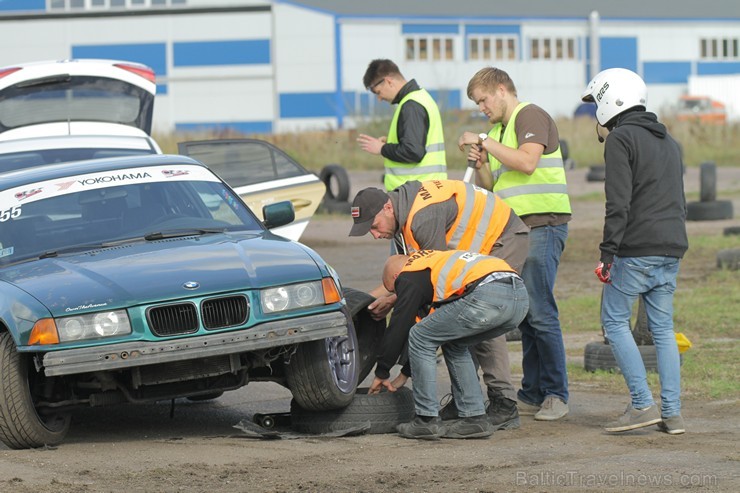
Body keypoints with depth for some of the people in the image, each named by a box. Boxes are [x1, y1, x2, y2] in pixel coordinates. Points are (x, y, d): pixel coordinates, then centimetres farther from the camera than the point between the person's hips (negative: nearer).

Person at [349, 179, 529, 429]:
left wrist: (392, 300, -17)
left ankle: (504, 406, -19)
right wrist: (371, 296, 1)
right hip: (481, 247, 10)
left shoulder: (424, 217, -30)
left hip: (505, 239, -10)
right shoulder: (402, 216, 2)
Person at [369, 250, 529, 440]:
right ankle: (474, 418, 21)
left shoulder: (409, 277, 13)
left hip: (488, 295, -9)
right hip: (519, 295, 9)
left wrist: (382, 373, 25)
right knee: (454, 344, 28)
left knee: (420, 338, 8)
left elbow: (398, 327, 12)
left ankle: (427, 421, 9)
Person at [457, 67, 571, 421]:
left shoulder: (531, 116, -4)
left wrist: (485, 142, -13)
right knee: (524, 315, 6)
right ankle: (532, 395, 8)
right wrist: (480, 165, 6)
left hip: (542, 225, -9)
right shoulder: (498, 130, 24)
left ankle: (556, 395, -9)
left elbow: (527, 162, -20)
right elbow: (490, 187, 26)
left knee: (540, 311, -12)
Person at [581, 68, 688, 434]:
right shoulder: (668, 140, 19)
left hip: (636, 251, -8)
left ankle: (643, 405, -6)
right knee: (663, 328, 9)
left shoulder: (621, 139, -7)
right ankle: (672, 414, 4)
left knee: (614, 321, 3)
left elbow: (618, 201, -16)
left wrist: (608, 252, -16)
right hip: (672, 249, 8)